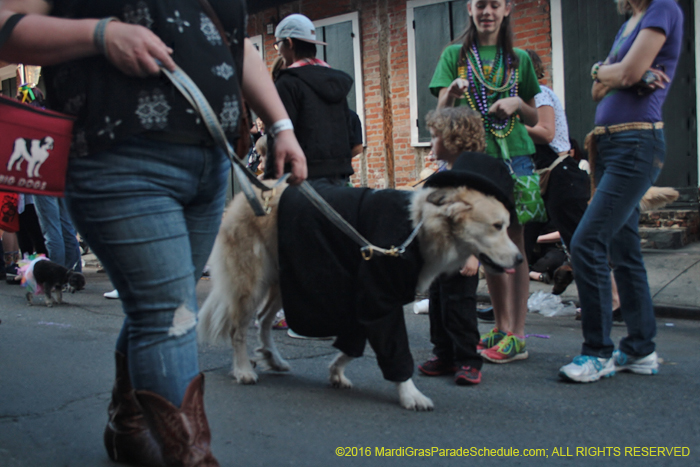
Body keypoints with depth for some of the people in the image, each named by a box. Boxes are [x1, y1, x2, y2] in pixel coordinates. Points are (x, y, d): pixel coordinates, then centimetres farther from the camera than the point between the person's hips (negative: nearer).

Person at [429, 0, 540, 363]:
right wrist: (452, 93, -24)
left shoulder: (519, 60, 11)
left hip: (514, 157, 0)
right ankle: (502, 327, 18)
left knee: (512, 242, -4)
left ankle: (516, 336, -1)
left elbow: (533, 119, 15)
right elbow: (442, 112, -2)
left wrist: (518, 103, -6)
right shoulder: (454, 55, 8)